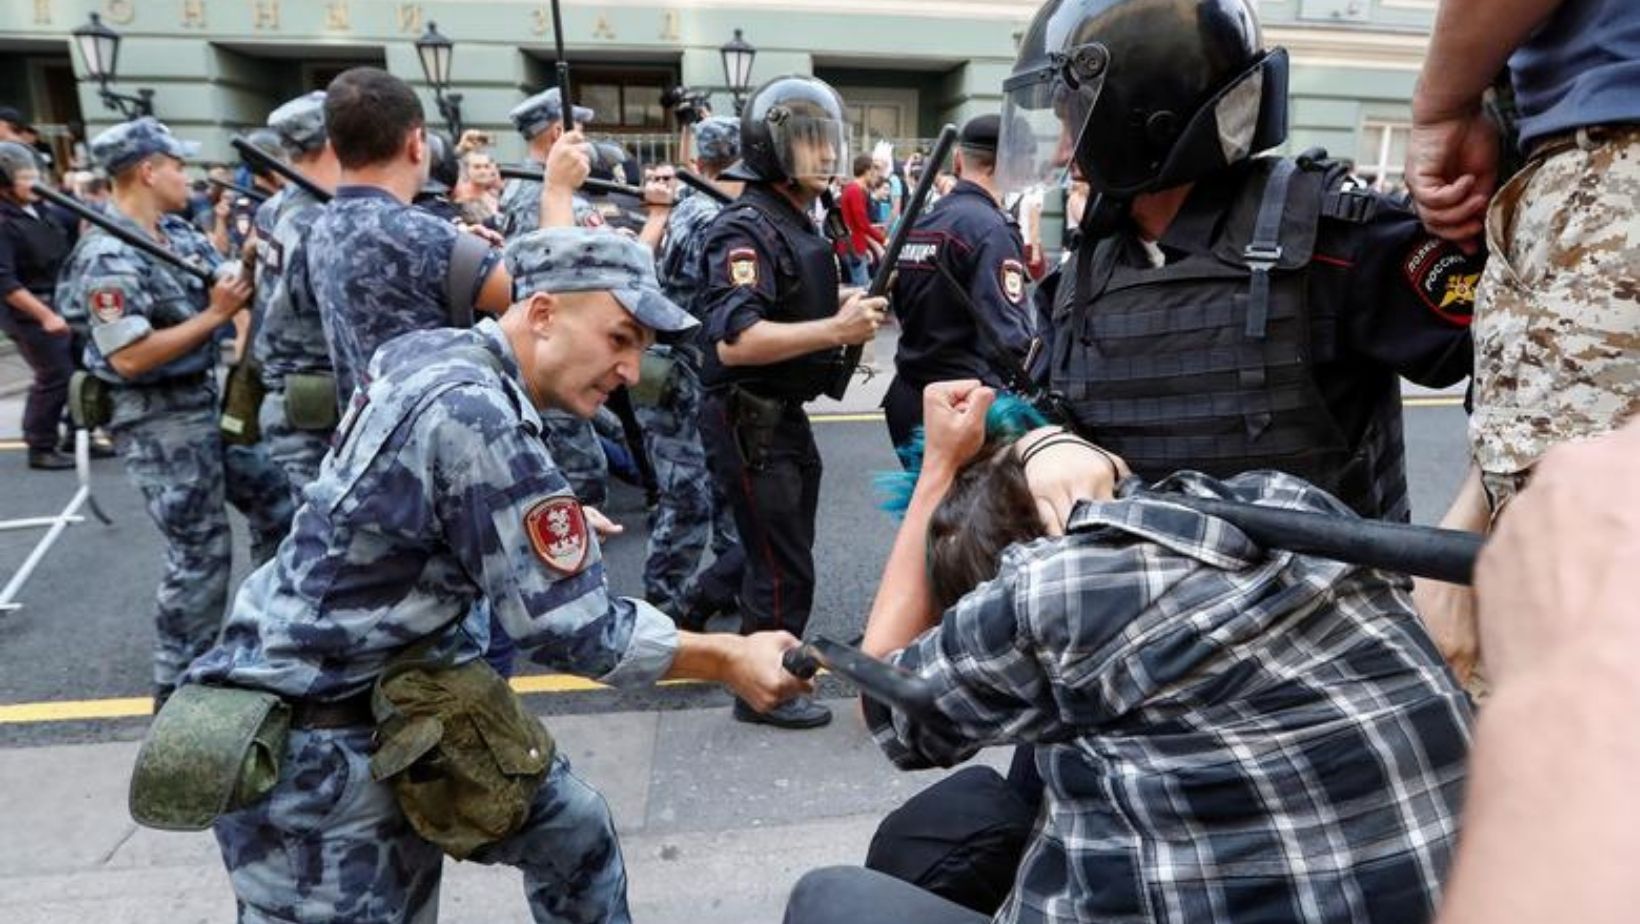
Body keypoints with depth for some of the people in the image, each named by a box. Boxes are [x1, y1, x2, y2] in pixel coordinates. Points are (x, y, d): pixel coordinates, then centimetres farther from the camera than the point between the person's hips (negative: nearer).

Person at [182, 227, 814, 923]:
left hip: (401, 696, 9)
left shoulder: (430, 352, -1)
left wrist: (550, 515, 17)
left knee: (573, 829, 15)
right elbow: (572, 627, -25)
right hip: (308, 740, -9)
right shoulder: (474, 417, -29)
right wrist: (727, 660, -14)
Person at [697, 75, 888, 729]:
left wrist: (850, 307, 6)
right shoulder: (746, 228, -18)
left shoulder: (798, 222, 13)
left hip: (786, 416, 10)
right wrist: (836, 329, -29)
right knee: (783, 569, 0)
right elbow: (734, 341, -29)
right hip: (748, 422, -10)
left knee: (783, 554, 21)